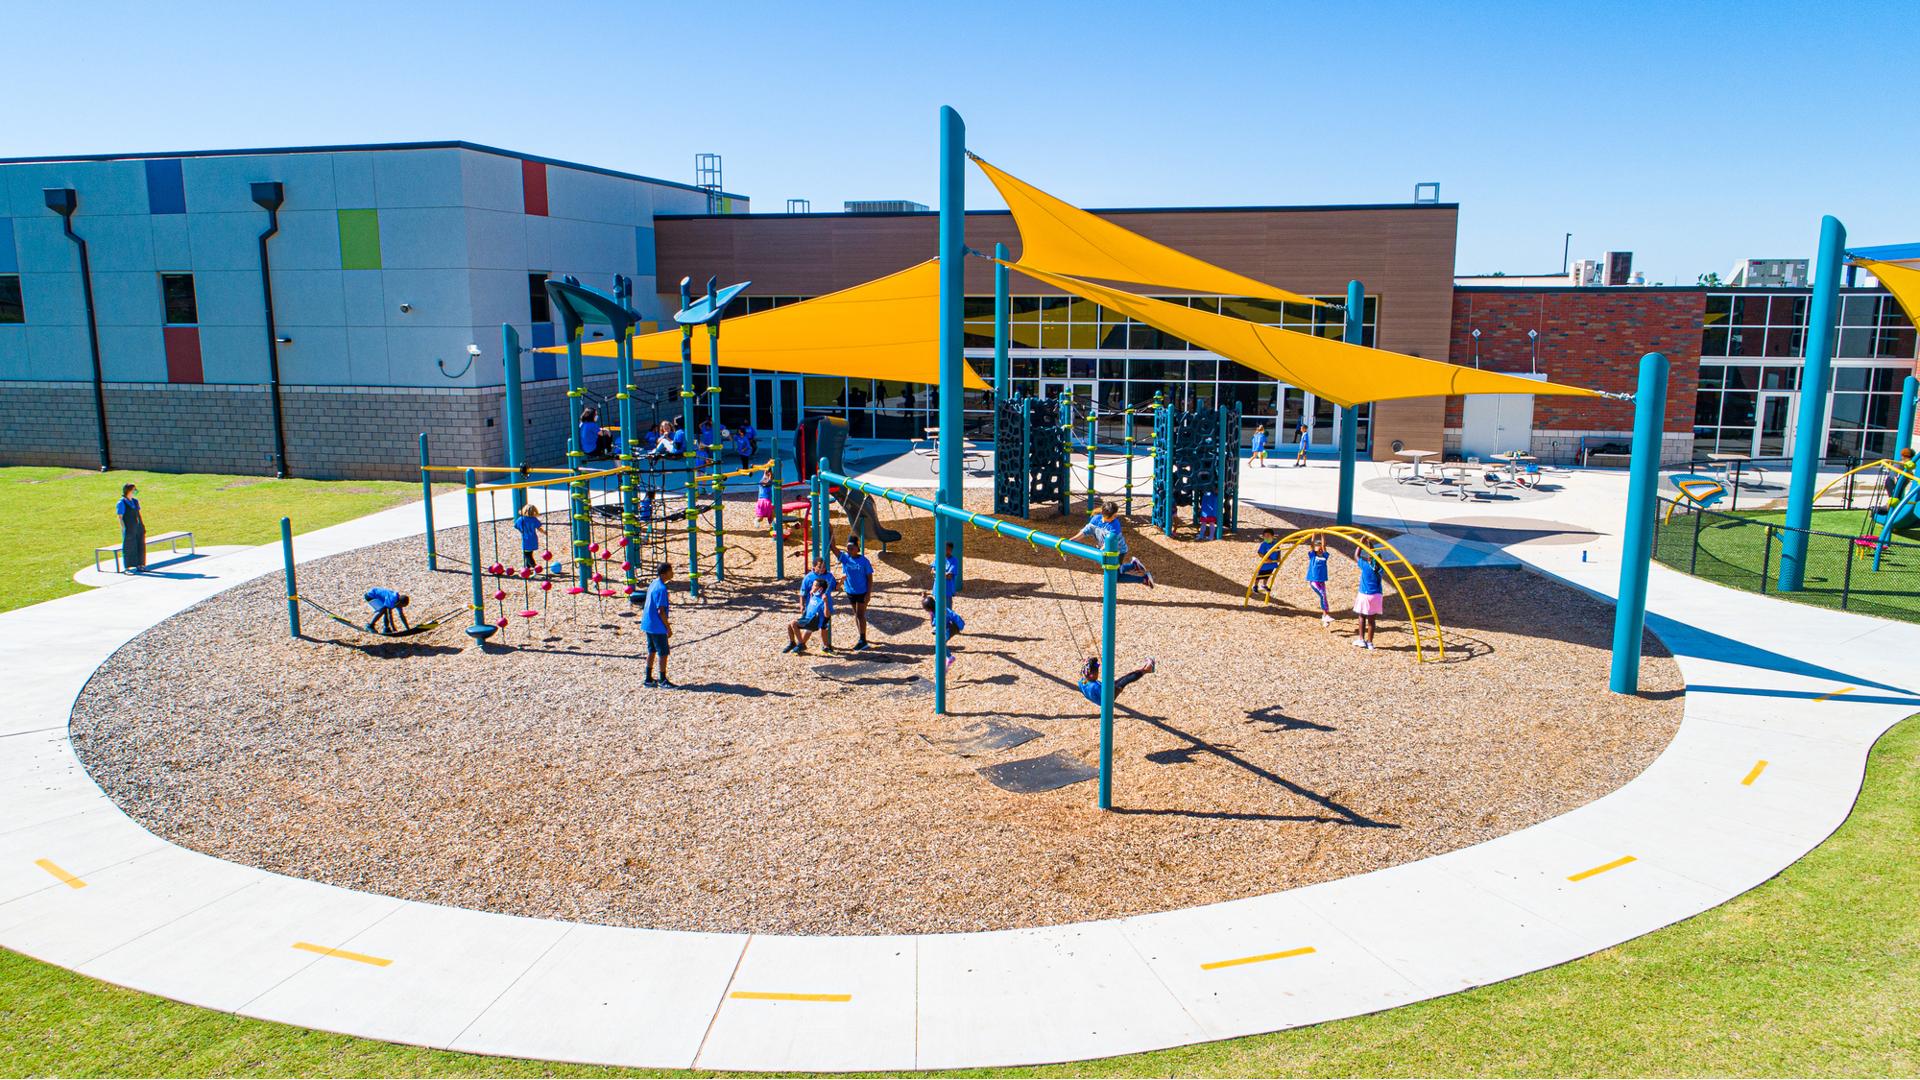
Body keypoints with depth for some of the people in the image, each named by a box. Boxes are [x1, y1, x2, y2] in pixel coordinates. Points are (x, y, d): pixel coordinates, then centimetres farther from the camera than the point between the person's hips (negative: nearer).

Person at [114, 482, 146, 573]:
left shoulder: (135, 501, 11)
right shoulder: (121, 503, -9)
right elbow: (120, 518, -11)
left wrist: (143, 525, 14)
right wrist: (124, 529, -15)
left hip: (139, 528, 7)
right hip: (129, 530, -7)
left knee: (141, 546, 10)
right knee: (129, 548, -1)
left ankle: (140, 565, 20)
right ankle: (128, 568, 6)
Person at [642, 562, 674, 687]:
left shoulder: (653, 584, 9)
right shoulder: (661, 589, -20)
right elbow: (661, 611, -21)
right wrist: (668, 628, -14)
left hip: (648, 624, 9)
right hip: (658, 627, -9)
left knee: (652, 651, 15)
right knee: (663, 652, 0)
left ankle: (649, 679, 20)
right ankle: (663, 680, 6)